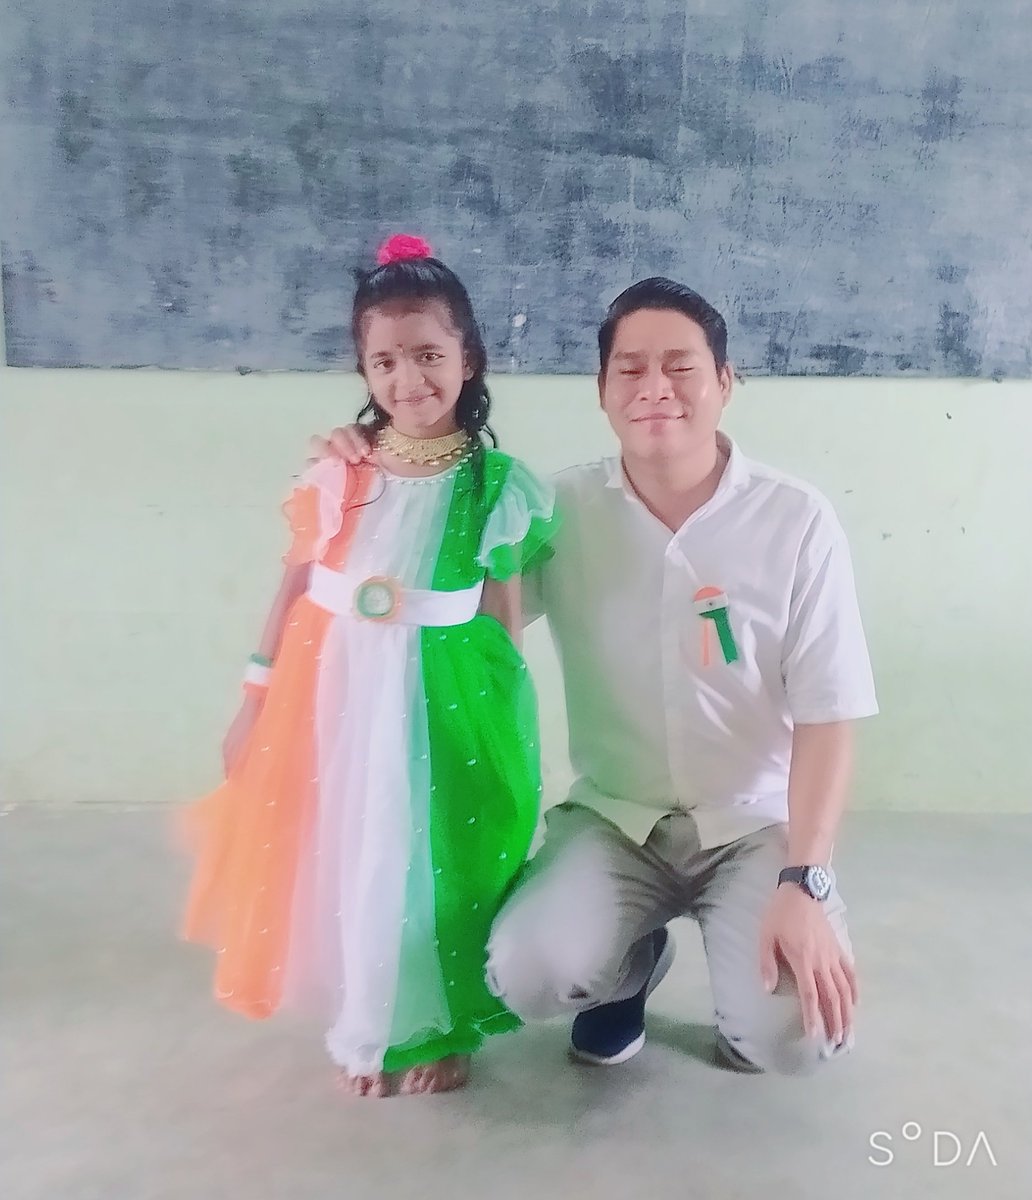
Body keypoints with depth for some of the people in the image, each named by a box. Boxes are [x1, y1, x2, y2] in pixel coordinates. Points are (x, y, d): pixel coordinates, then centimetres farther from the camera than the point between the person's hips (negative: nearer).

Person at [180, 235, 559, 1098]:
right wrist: (257, 698, 7)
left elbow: (506, 617, -1)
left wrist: (502, 725, 1)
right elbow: (295, 586, 6)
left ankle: (432, 1028, 34)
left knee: (430, 857, 9)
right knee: (340, 854, 12)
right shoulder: (335, 473, -1)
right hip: (333, 689, 2)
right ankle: (366, 1025, 35)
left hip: (446, 698, -2)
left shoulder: (496, 485, -6)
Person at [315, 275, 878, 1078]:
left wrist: (804, 883, -21)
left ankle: (748, 979, 17)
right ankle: (635, 961, 14)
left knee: (794, 1035, -22)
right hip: (615, 817, 2)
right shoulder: (565, 511, -6)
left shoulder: (797, 522, -11)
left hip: (755, 824, -1)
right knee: (527, 973, -23)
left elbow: (825, 719, -11)